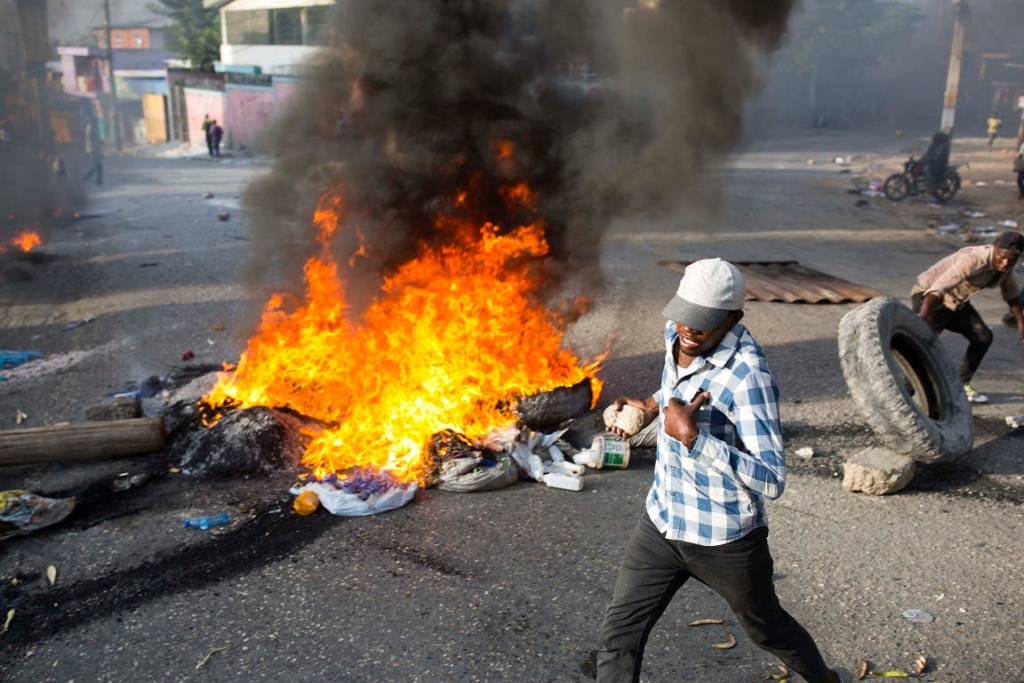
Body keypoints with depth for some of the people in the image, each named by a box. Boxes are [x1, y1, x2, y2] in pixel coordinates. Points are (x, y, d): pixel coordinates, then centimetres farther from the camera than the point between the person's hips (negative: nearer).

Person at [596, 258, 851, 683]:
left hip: (725, 538, -6)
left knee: (766, 629, 21)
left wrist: (691, 436, -36)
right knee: (619, 634, 6)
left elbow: (771, 481, -32)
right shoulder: (676, 333, -5)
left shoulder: (747, 374, -28)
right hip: (662, 523, 6)